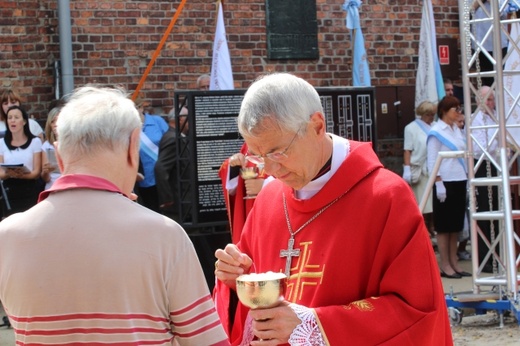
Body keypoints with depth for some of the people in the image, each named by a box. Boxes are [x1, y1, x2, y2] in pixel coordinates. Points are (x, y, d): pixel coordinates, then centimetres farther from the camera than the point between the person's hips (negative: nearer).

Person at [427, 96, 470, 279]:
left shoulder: (457, 130, 13)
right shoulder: (436, 132, -9)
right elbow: (432, 161, -12)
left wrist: (467, 178, 12)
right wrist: (439, 183, -18)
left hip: (460, 181, 7)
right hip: (446, 182, -7)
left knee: (456, 224, 11)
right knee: (444, 225, -1)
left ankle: (454, 263, 18)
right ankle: (445, 265, 5)